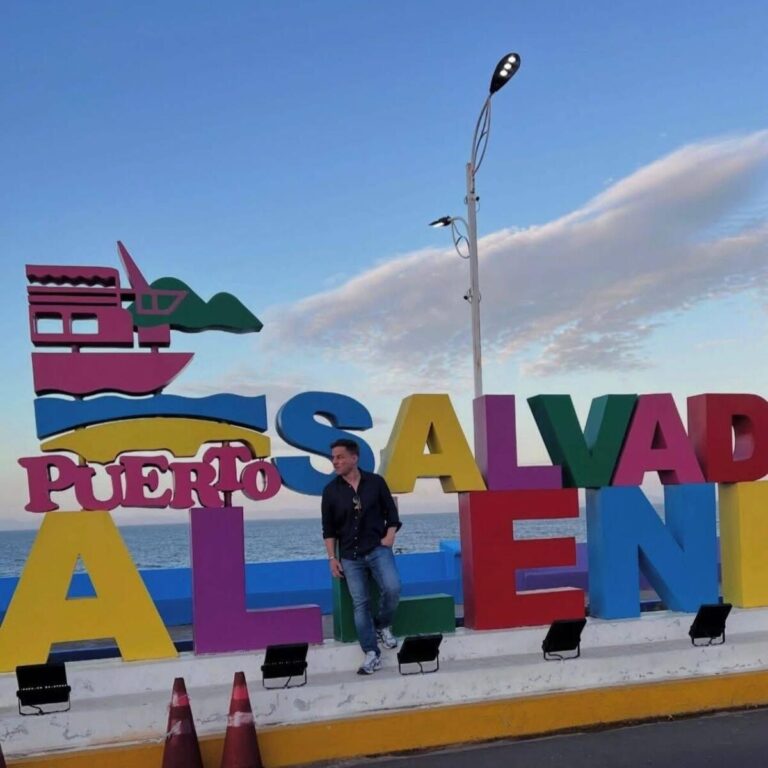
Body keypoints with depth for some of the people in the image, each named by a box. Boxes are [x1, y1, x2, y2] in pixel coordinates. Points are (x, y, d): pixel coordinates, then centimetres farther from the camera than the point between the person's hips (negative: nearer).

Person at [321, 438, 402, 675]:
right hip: (350, 556, 1)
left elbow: (392, 514, 8)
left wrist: (389, 538, -5)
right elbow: (328, 528, 6)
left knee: (392, 588, -21)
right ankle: (371, 654, 4)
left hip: (377, 548, -1)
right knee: (360, 603, -2)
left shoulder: (376, 482, 0)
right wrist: (332, 558, 0)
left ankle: (383, 626, 8)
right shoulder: (331, 490, 2)